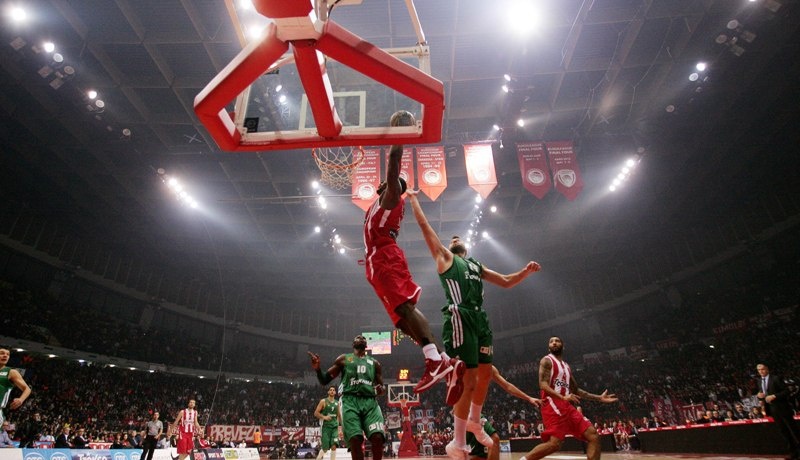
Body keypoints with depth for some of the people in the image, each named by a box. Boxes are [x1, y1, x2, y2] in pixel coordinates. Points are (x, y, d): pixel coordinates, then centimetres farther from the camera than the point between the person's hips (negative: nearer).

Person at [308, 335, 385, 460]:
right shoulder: (343, 359, 17)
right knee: (355, 439, -17)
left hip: (370, 401, 2)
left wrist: (380, 390, -3)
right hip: (350, 400, -1)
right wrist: (318, 369, -9)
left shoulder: (374, 362, 23)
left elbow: (381, 386, 23)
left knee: (377, 437, -17)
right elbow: (324, 380, 12)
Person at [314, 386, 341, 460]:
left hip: (335, 426, 4)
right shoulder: (323, 401, -3)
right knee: (325, 448, -2)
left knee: (334, 446, -8)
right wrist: (324, 417, -19)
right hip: (326, 426, -3)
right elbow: (316, 413, -5)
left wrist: (341, 425, 14)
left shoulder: (337, 402, 11)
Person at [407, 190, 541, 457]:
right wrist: (414, 199, 18)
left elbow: (506, 282, 29)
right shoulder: (445, 257, 13)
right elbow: (424, 225, 11)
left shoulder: (477, 266, 28)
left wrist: (526, 271, 13)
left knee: (485, 374, 15)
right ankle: (457, 444, 4)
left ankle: (474, 422, 38)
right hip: (460, 319, -7)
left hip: (481, 319, 7)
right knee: (468, 381, -8)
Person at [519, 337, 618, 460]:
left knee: (593, 436, 1)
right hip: (553, 404, -9)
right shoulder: (547, 361, -1)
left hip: (566, 406, 9)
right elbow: (543, 385, -14)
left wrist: (599, 398, 22)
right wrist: (562, 397, -28)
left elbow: (576, 389, 29)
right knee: (554, 443, -24)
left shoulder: (566, 366, 25)